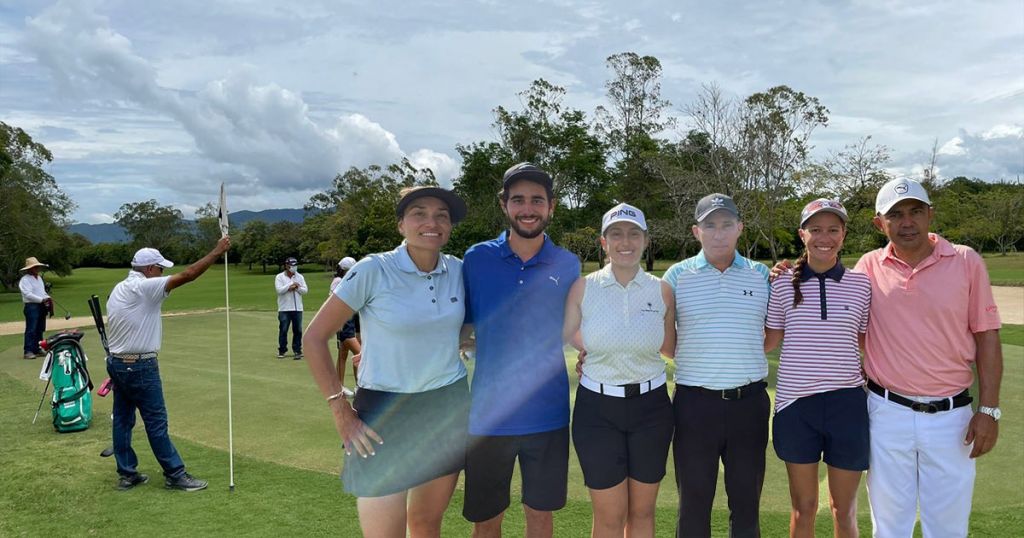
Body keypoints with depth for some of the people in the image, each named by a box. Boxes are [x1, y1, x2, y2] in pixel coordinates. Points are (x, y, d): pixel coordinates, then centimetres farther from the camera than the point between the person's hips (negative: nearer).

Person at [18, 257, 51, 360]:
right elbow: (28, 294, -19)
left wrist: (47, 297, 4)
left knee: (40, 330, 11)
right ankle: (28, 351, -9)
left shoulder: (39, 278, 18)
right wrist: (42, 299, -22)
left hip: (41, 306, 9)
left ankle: (37, 349, 18)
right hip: (31, 306, -8)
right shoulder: (25, 280, -9)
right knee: (31, 330, -10)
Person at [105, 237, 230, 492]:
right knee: (156, 422, -2)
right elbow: (187, 275, -24)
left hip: (116, 363, 9)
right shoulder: (144, 287, -16)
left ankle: (127, 474, 19)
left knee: (122, 419, 12)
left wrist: (120, 364, 21)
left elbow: (117, 328, 16)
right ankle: (175, 475, 6)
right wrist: (218, 251, -18)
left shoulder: (118, 289, 12)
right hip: (139, 367, -9)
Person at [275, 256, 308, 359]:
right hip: (284, 309, -3)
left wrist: (296, 287, -11)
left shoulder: (300, 277, 12)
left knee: (298, 330, 2)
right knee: (283, 330, 0)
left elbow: (305, 290, 4)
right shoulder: (280, 277, 2)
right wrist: (291, 285, -12)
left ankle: (297, 350, 9)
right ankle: (282, 351, 10)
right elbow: (279, 290, -12)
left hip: (297, 308, 3)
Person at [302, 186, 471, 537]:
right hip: (386, 413, -4)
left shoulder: (458, 270, 0)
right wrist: (342, 413, -12)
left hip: (450, 410, 4)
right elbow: (314, 338, -10)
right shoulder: (373, 271, -14)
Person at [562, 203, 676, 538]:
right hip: (597, 408, -1)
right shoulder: (584, 288, -5)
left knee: (642, 511, 15)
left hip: (650, 406, 2)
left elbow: (670, 349, 9)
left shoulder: (661, 290, -2)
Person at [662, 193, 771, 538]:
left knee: (747, 503, 13)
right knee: (694, 502, 9)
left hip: (749, 401, 2)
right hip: (695, 402, -1)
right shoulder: (677, 275, 1)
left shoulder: (761, 275, 6)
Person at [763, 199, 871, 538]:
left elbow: (870, 342, 11)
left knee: (844, 510, 15)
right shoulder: (784, 284, -1)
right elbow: (766, 343, 6)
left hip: (846, 404, 0)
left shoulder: (861, 284, 1)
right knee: (803, 508, 14)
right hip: (796, 404, 0)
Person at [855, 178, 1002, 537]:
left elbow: (986, 336, 0)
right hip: (887, 412, 1)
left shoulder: (966, 262, -3)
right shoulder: (869, 266, -1)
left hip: (950, 414, 0)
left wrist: (988, 409, -4)